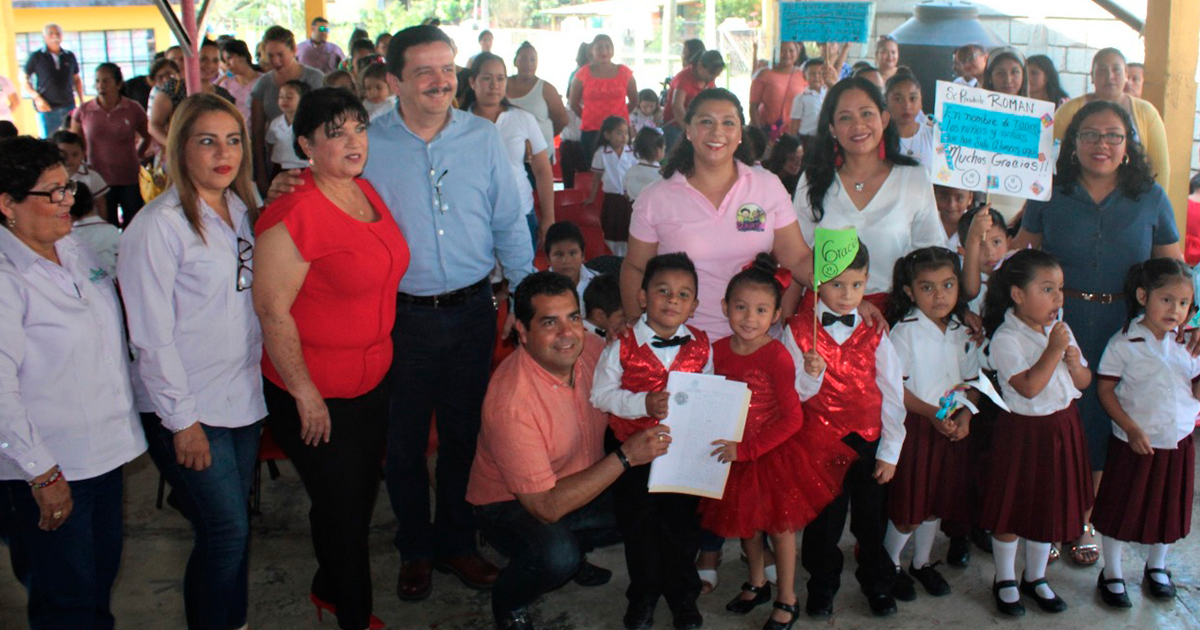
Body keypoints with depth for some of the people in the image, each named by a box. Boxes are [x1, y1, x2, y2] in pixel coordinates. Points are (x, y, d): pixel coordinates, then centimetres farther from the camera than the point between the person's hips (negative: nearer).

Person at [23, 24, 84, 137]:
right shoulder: (36, 57, 2)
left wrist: (82, 102, 9)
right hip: (47, 108, -2)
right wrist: (37, 98, -9)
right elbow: (26, 81, 5)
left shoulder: (70, 56, 10)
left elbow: (77, 80, 18)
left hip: (69, 107, 3)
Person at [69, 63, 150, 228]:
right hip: (99, 180, 1)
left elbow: (148, 137, 14)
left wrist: (136, 156, 7)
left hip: (130, 180, -1)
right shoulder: (83, 112, 0)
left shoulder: (133, 109, -2)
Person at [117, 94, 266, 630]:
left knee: (233, 527, 15)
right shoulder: (158, 225, -14)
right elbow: (152, 335, -15)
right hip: (189, 410, -6)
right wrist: (182, 420, -14)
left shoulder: (243, 210, 8)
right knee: (226, 531, -2)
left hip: (244, 398, 6)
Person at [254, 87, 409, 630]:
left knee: (361, 495, 22)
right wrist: (304, 394, -18)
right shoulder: (294, 214, -23)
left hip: (372, 377, 8)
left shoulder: (368, 193, 3)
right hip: (316, 392, -8)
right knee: (341, 505, 8)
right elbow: (270, 309, -22)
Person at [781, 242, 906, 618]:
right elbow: (794, 395, -7)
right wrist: (810, 375, -28)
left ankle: (878, 585, 37)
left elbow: (892, 394, 1)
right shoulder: (798, 331, -7)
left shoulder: (874, 333, -3)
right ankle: (822, 587, 34)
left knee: (871, 520, 14)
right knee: (823, 521, 11)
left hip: (868, 443, 1)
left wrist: (890, 451, 0)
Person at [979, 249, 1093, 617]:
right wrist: (1054, 350, -23)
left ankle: (1035, 577, 35)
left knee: (1052, 505, 16)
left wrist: (1075, 365, -10)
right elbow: (1029, 387, -25)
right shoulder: (1005, 339, -17)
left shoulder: (1061, 331, 5)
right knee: (1013, 508, 6)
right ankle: (1005, 581, 25)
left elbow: (1084, 382, 11)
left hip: (1063, 428, 7)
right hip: (1024, 431, -6)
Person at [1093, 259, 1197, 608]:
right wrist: (1132, 429, -17)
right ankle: (1111, 574, 24)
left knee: (1169, 507, 19)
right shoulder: (1124, 343, -13)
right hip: (1134, 443, -4)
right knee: (1121, 510, 6)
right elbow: (1105, 389, -10)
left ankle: (1156, 567, 41)